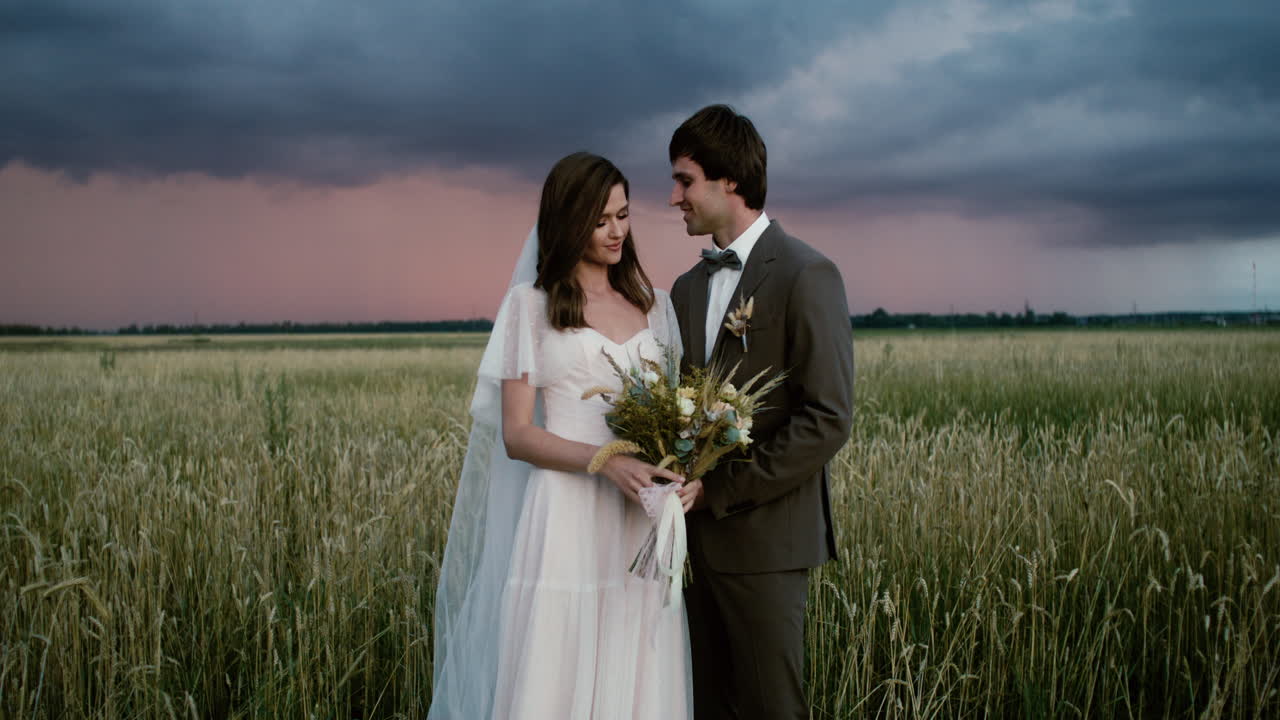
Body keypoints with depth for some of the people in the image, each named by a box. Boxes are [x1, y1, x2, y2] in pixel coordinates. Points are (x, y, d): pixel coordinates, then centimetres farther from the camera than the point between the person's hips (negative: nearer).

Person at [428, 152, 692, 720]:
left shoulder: (653, 304, 14)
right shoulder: (531, 303, 2)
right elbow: (516, 435, -4)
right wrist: (606, 460, -18)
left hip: (640, 527, 4)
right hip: (566, 525, -3)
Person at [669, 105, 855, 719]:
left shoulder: (806, 276, -9)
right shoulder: (687, 288, 15)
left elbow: (828, 419, -15)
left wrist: (719, 491, -15)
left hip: (764, 537, -7)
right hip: (697, 536, 7)